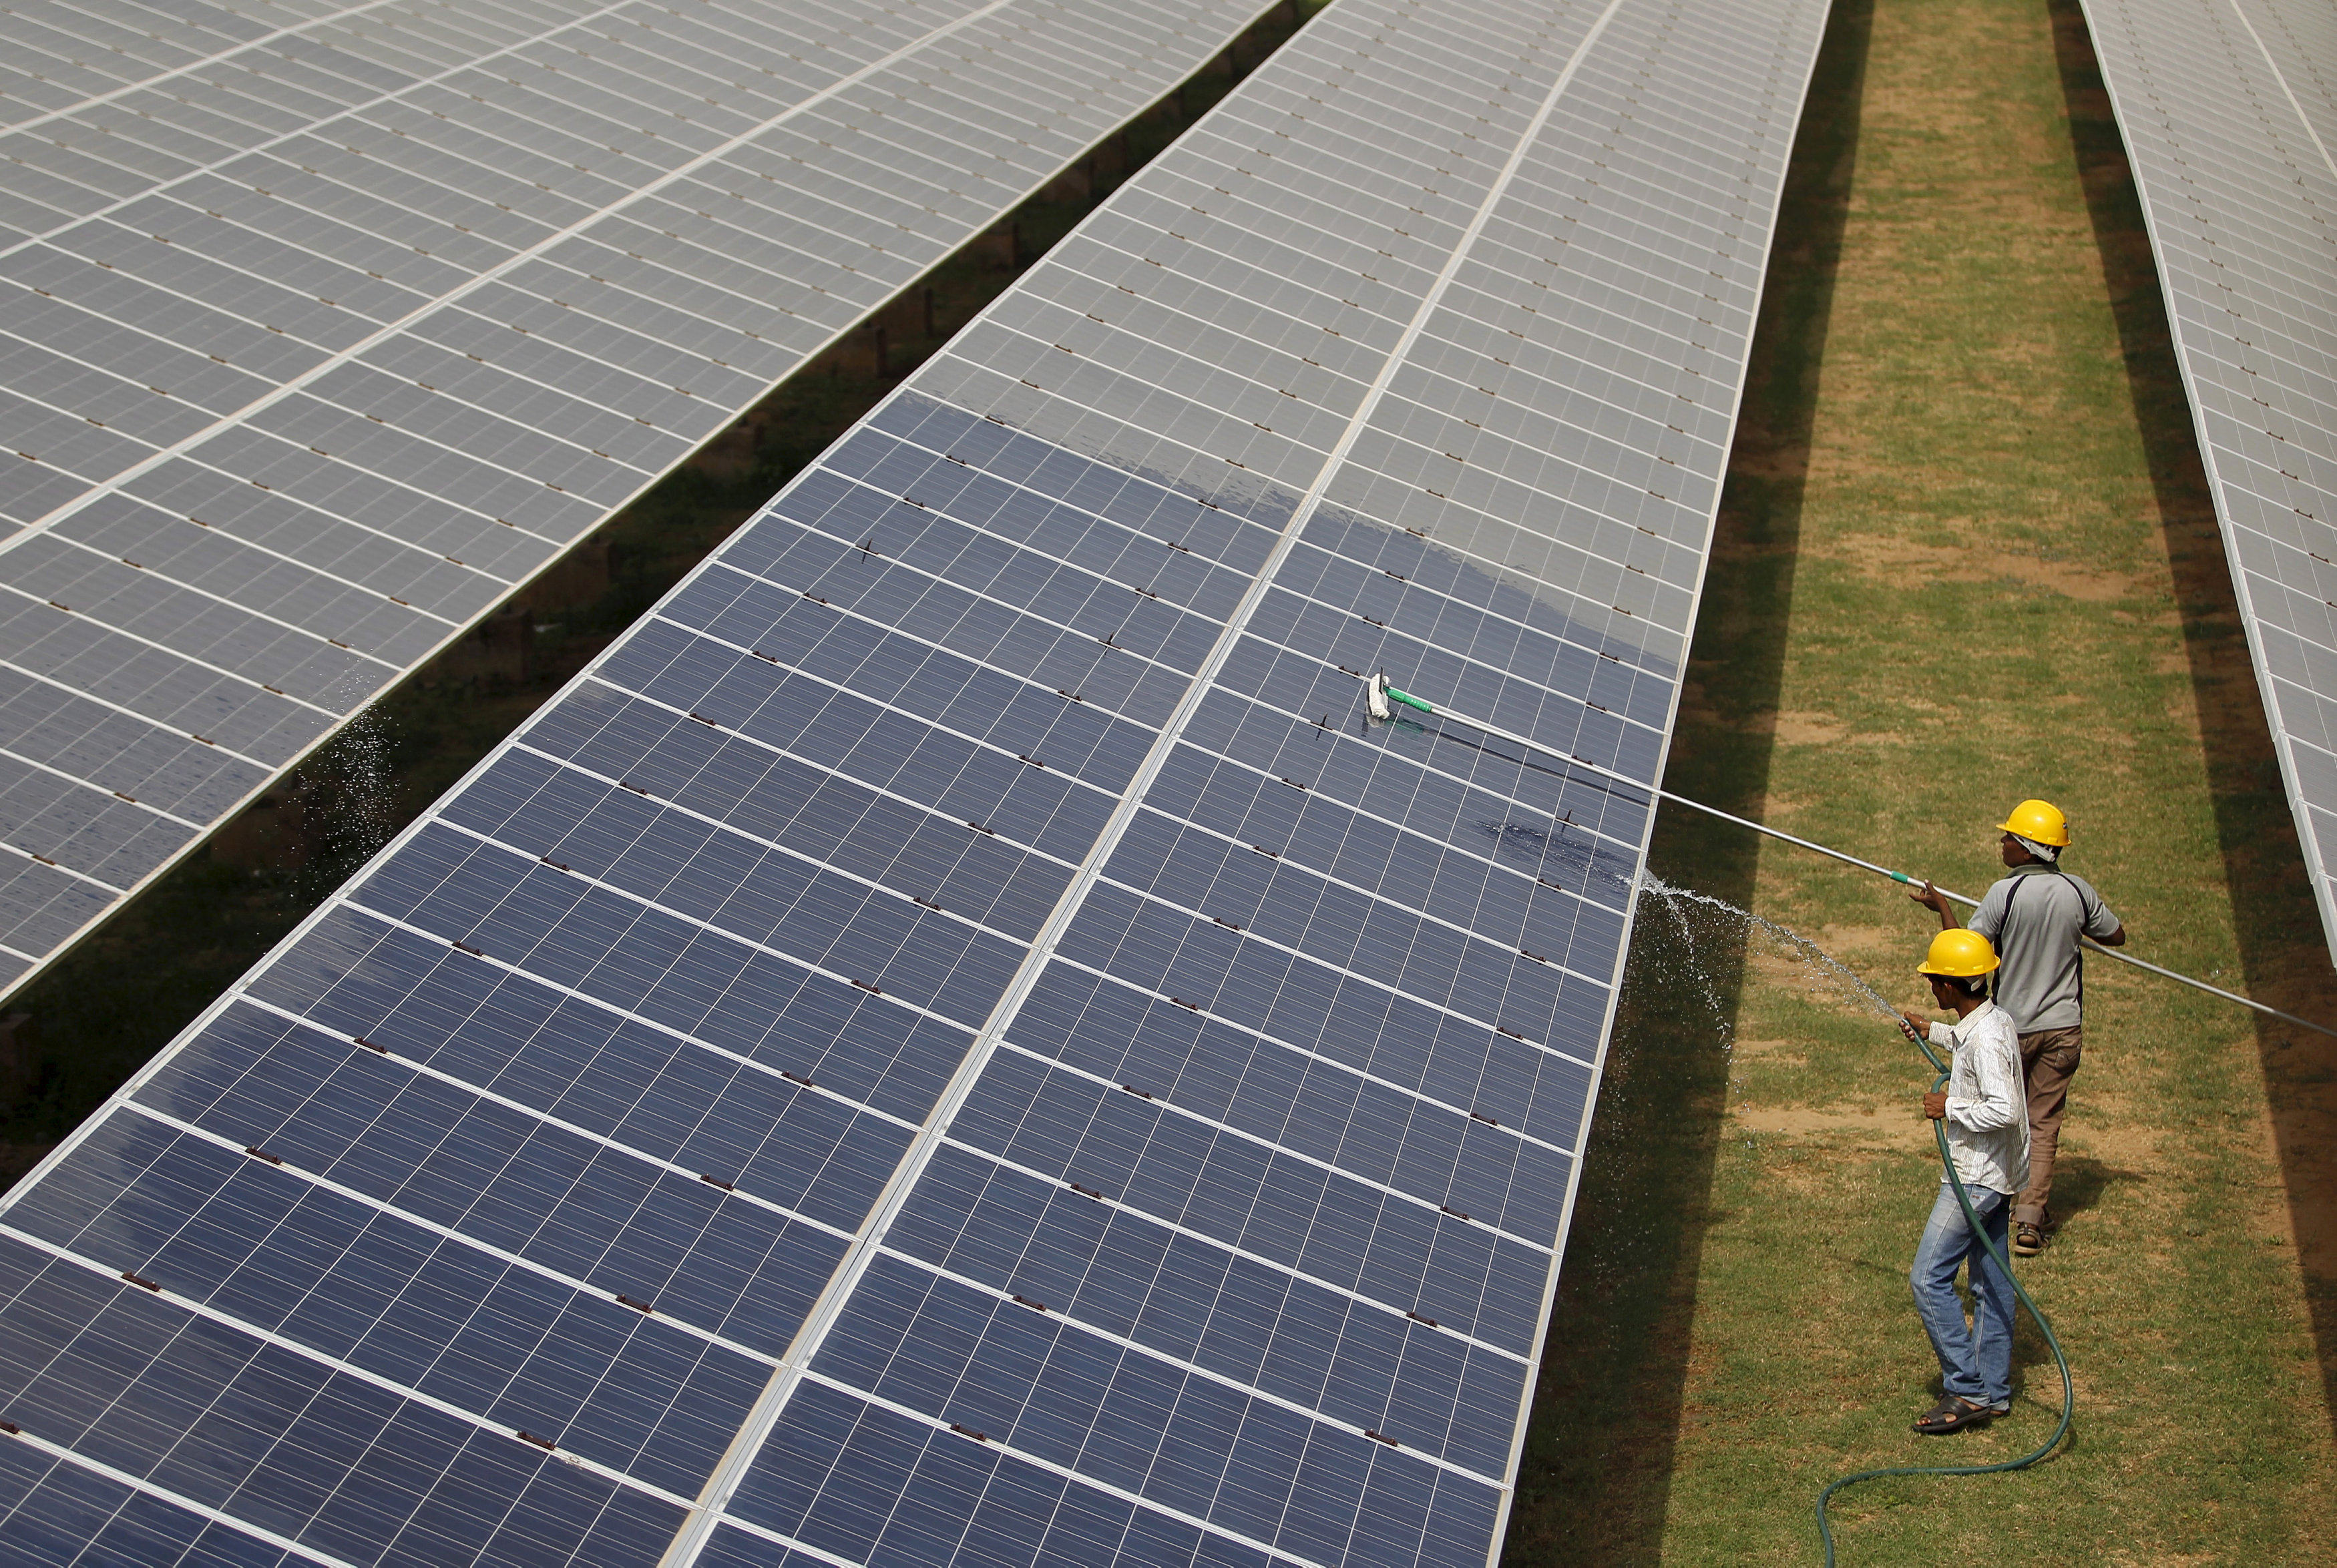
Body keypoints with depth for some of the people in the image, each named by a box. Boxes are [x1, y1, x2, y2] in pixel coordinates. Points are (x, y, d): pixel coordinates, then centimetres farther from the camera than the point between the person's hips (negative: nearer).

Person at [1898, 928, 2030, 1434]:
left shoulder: (1985, 1038, -23)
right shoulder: (1992, 1021, 8)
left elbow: (2004, 1109, -31)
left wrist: (1949, 1107, -20)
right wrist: (1932, 1031, 36)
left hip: (1978, 1176, -11)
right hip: (1994, 1174, 11)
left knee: (1928, 1277, -9)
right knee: (1990, 1281, 14)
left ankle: (1967, 1392, -7)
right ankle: (1994, 1392, 21)